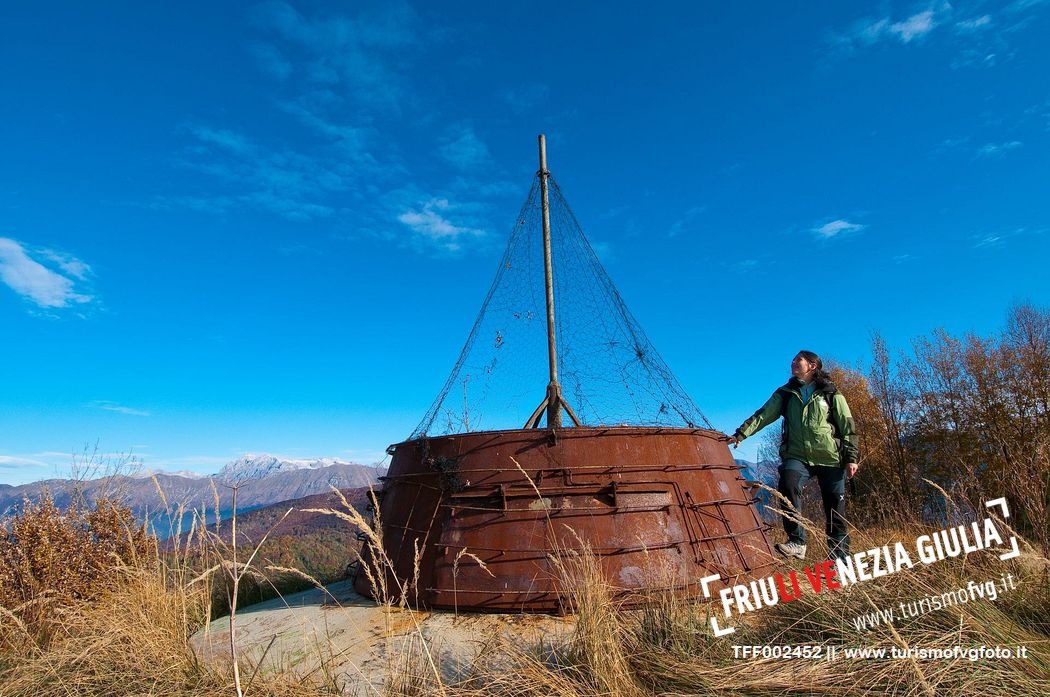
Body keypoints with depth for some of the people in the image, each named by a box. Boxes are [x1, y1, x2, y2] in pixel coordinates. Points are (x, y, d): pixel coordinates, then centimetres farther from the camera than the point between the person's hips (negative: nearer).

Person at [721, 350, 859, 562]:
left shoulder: (831, 394, 5)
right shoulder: (785, 393, 11)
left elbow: (847, 427, 5)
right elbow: (763, 415, 2)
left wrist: (851, 458, -1)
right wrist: (741, 434, -11)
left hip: (830, 458, -1)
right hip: (797, 456, 1)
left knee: (835, 505, 2)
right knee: (788, 485, -27)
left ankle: (840, 556, 16)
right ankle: (797, 541, -22)